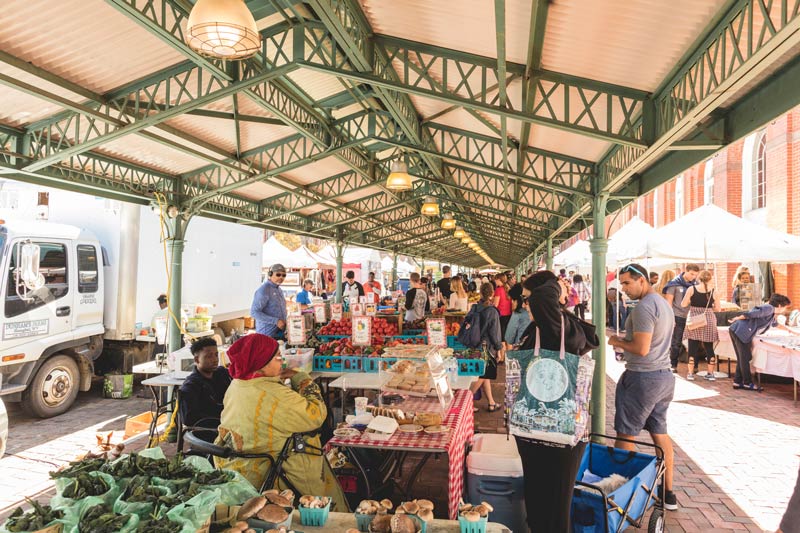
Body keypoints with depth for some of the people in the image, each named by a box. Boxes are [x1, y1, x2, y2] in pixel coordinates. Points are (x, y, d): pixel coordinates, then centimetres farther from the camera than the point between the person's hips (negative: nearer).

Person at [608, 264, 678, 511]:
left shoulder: (644, 307, -19)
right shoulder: (664, 303, 12)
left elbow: (641, 349, -22)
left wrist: (617, 342, -7)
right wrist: (626, 342, 14)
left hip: (643, 378, -9)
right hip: (665, 375, 10)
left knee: (625, 434, 2)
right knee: (659, 432, 15)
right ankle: (668, 493, 23)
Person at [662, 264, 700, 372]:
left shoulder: (696, 284, 7)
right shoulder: (675, 283, -4)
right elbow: (669, 300, -4)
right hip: (678, 317, -3)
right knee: (676, 343, 2)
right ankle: (673, 365, 12)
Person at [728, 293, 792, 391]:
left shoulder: (771, 314, 27)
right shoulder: (769, 308, -7)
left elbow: (775, 324, 47)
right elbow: (751, 314, -18)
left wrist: (788, 329, 56)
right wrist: (737, 319, -16)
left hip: (736, 331, 10)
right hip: (741, 331, -10)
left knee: (742, 358, 14)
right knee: (745, 358, -1)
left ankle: (737, 382, 19)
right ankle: (748, 383, 8)